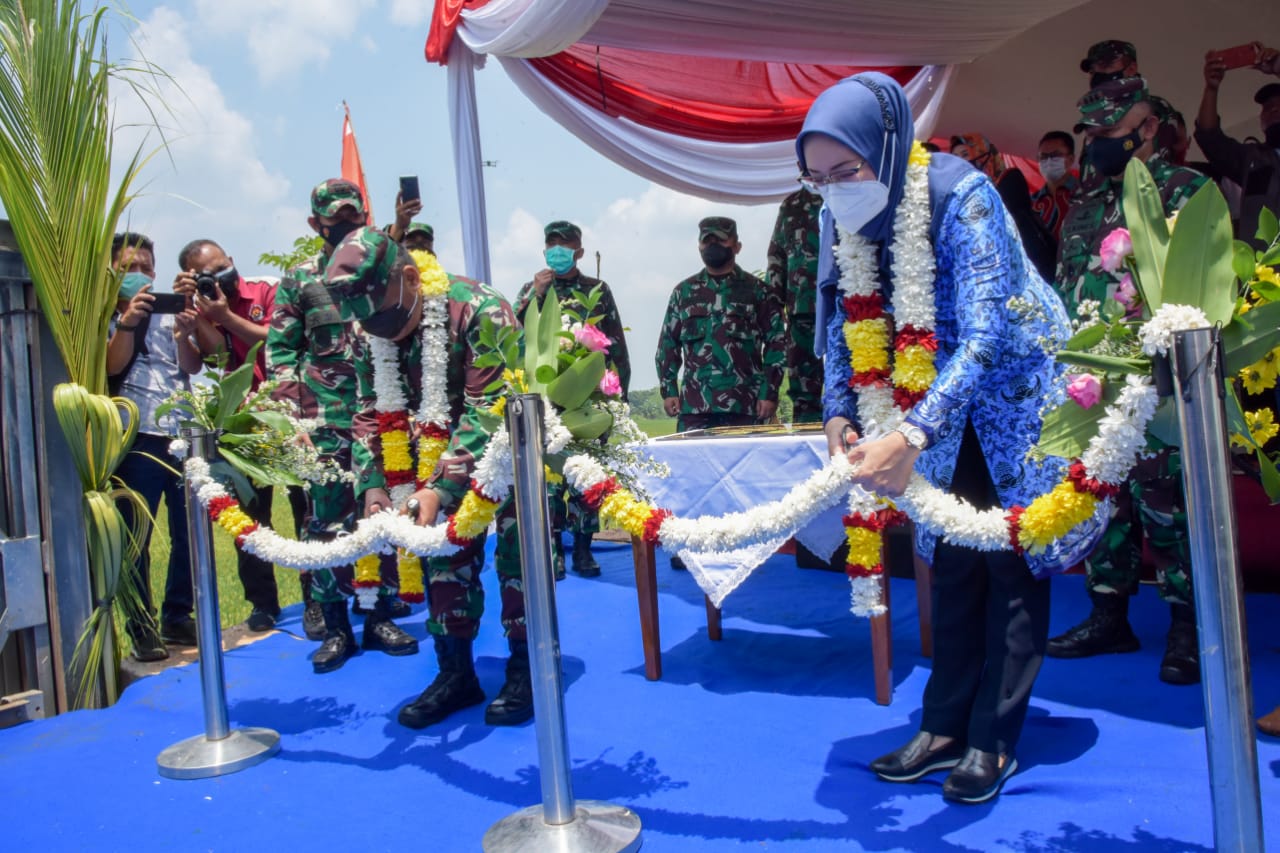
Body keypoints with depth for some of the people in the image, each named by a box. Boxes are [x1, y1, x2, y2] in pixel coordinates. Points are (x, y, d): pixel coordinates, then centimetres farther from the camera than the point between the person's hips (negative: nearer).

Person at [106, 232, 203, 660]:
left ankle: (177, 619, 20)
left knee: (191, 533, 7)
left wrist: (184, 334, -14)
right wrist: (127, 321, -20)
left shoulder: (167, 313, 15)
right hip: (137, 439, -3)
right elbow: (111, 365, -8)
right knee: (136, 537, -2)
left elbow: (192, 366, 4)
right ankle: (141, 629, 8)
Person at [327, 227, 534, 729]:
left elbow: (490, 411, -34)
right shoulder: (370, 334, -11)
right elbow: (369, 414, -5)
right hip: (448, 456, 6)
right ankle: (456, 672, 17)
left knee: (517, 553, -5)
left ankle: (524, 669, 9)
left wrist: (442, 487, -40)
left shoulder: (479, 310, -32)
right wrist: (372, 484, -20)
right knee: (446, 556, 5)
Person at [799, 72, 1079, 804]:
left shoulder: (961, 194, -27)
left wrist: (911, 437, -42)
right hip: (947, 409, 6)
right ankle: (947, 726, 16)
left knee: (1011, 564, 0)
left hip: (1015, 394, -5)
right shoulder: (847, 219, -8)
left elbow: (984, 335, -33)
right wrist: (840, 417, -16)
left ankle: (994, 739, 10)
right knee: (952, 564, 8)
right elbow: (844, 325, -1)